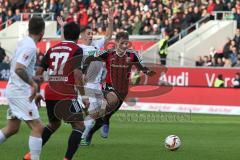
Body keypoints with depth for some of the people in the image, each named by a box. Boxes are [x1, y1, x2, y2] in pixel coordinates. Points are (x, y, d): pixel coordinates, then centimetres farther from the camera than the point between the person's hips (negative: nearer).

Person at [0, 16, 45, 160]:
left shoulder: (23, 43, 11)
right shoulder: (30, 47, -18)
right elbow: (19, 69, -28)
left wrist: (33, 78, 26)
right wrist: (33, 84, -24)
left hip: (14, 90, 10)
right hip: (21, 92, -10)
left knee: (12, 128, 17)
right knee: (37, 127, -9)